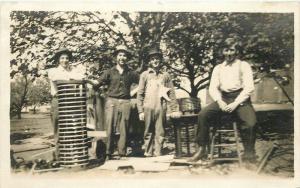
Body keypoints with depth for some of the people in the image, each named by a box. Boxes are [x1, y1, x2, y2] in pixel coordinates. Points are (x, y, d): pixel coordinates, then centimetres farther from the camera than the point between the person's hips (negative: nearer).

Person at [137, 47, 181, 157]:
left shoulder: (165, 75, 12)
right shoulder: (145, 75, 10)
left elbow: (171, 93, 10)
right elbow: (140, 94, 6)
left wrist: (175, 109, 3)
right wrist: (140, 111, -1)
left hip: (161, 108, 1)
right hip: (148, 108, -1)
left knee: (160, 133, 1)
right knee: (148, 132, 2)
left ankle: (158, 154, 6)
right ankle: (148, 154, 10)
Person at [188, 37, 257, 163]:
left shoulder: (244, 65, 7)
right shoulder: (218, 68, 17)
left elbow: (249, 88, -3)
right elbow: (212, 88, 8)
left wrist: (235, 103, -15)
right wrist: (219, 101, -12)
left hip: (240, 98, -3)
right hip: (223, 98, 3)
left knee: (250, 123, -30)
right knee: (203, 114, -21)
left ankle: (249, 153, -9)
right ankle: (201, 149, -12)